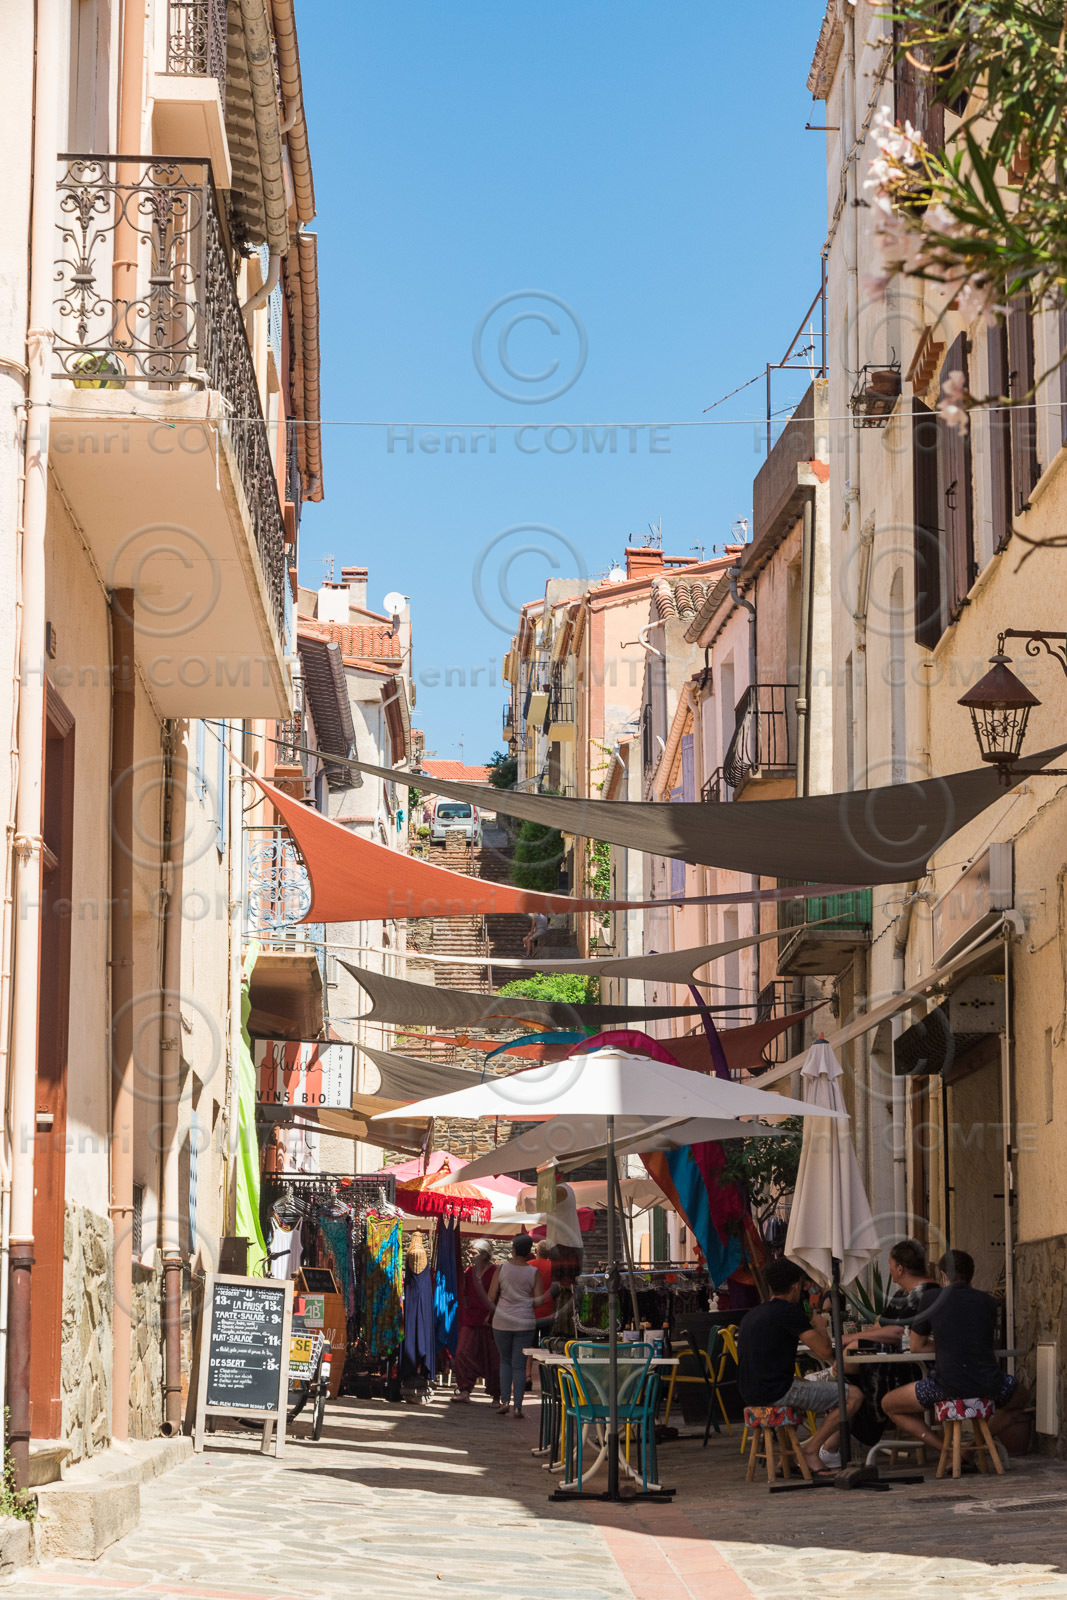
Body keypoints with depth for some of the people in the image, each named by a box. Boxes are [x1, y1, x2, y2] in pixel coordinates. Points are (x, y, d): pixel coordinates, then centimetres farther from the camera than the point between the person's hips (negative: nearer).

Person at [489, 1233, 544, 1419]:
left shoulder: (501, 1269, -5)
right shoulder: (534, 1273, -5)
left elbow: (491, 1297, -5)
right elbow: (539, 1301, -6)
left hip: (502, 1321, 0)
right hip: (525, 1323, 0)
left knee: (505, 1361, 19)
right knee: (519, 1365, 6)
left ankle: (504, 1401, 8)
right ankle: (518, 1407, 1)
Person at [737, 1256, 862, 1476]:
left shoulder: (753, 1313, 16)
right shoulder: (790, 1311, -10)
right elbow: (825, 1352, -11)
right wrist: (820, 1327, 9)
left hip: (749, 1394, 9)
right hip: (775, 1392, -9)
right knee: (853, 1395, -3)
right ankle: (812, 1449, -2)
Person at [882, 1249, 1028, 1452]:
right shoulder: (988, 1302, 10)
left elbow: (916, 1346, 13)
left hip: (947, 1387, -3)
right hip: (988, 1386, 3)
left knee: (889, 1405, 20)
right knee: (1019, 1397, 38)